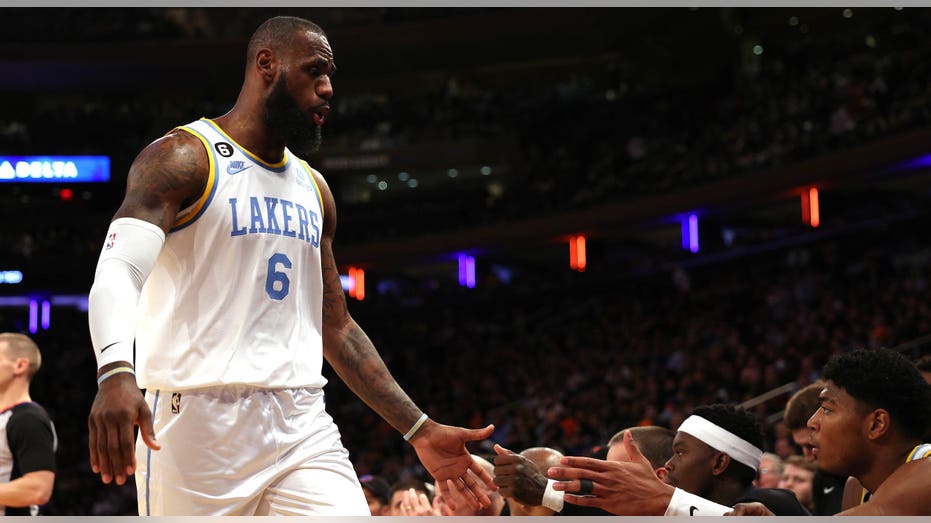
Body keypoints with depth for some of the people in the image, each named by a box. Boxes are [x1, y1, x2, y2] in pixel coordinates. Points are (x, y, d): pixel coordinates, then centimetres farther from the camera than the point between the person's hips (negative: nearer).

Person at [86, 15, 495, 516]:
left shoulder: (312, 188, 19)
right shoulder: (183, 158, -3)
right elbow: (117, 271, -18)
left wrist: (420, 430, 18)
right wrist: (115, 374, -38)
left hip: (301, 424, 6)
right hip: (199, 419, -6)